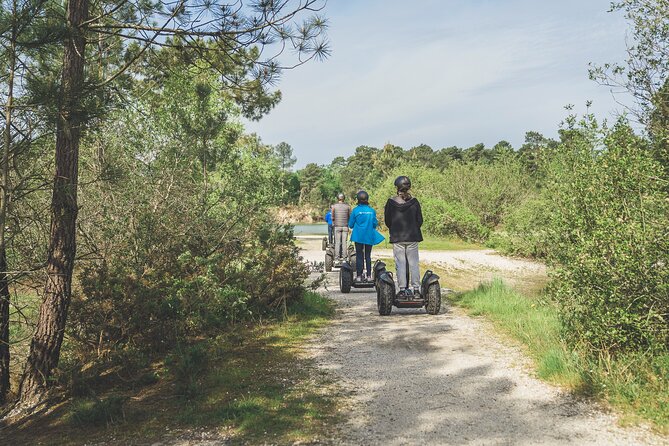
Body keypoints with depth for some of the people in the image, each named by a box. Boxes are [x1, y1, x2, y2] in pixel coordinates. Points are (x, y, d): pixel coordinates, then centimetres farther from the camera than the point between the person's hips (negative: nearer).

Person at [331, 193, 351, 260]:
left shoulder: (334, 206, -1)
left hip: (337, 226, -1)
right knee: (344, 242, 5)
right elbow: (350, 216, 5)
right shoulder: (348, 206, 1)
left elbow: (332, 217, 4)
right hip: (345, 226, 1)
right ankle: (344, 256, 4)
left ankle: (337, 256, 1)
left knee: (337, 242, 3)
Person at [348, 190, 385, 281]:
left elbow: (350, 225, -3)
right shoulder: (372, 210, -3)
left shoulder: (356, 210, -9)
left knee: (359, 256, 6)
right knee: (368, 256, 10)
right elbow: (375, 224, 2)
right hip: (369, 237, 2)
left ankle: (359, 276, 5)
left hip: (358, 236, -2)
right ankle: (368, 276, 9)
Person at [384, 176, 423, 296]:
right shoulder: (414, 202, -3)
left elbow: (387, 221, 1)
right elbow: (420, 220, 2)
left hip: (397, 238, -1)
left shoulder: (391, 202, -6)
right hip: (413, 238, 1)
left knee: (400, 264, 4)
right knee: (413, 263, 8)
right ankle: (416, 288, 10)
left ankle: (402, 289, 3)